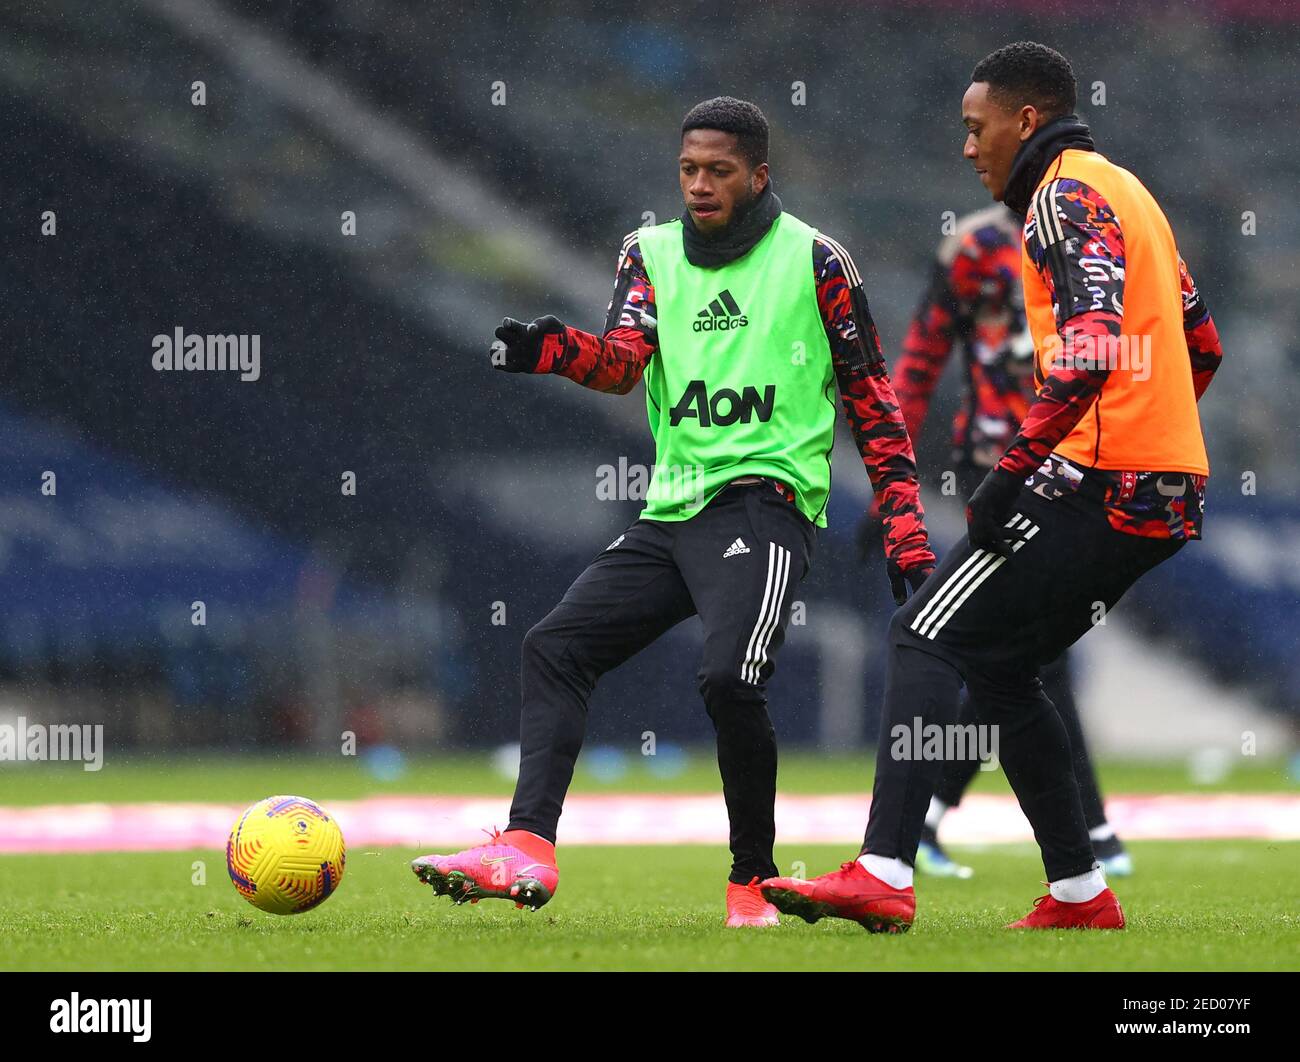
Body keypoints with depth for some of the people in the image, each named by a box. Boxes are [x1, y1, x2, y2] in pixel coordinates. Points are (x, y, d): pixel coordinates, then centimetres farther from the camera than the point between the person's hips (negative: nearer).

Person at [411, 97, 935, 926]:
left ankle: (755, 881, -8)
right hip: (673, 510, 6)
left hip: (766, 499, -6)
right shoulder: (652, 253, 13)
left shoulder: (814, 260, 1)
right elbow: (624, 359, -5)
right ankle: (528, 847, -14)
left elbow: (872, 400, 3)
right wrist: (552, 351, -28)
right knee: (556, 645, -7)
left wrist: (907, 535, -3)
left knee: (729, 677, -25)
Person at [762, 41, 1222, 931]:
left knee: (929, 638, -10)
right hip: (1171, 493, 10)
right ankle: (1080, 892, 15)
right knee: (999, 666, 16)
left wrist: (1016, 472, -24)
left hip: (1102, 488, -10)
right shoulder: (1126, 192, 21)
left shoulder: (1065, 197, -9)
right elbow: (1201, 345, 26)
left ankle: (885, 875, -21)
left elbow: (1094, 348, -23)